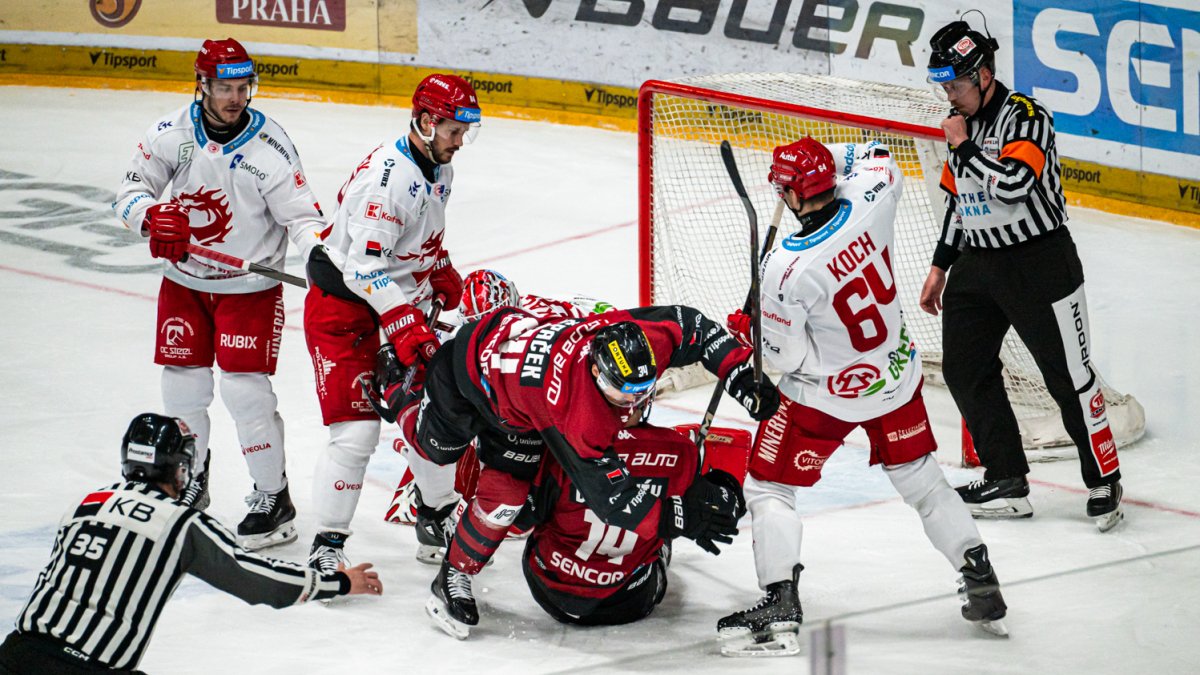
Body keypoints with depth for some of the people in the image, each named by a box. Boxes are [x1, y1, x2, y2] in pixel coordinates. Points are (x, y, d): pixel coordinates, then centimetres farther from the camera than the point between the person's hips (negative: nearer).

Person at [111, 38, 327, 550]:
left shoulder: (270, 148, -17)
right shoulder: (172, 133, -9)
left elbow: (301, 216, -17)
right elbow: (130, 192, -7)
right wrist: (152, 216, -29)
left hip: (250, 286, -3)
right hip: (184, 281, 4)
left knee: (244, 388, -10)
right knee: (182, 384, 8)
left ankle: (274, 498, 4)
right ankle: (190, 484, 31)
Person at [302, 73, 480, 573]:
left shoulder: (438, 168, 5)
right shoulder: (388, 177, -26)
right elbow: (363, 267, -30)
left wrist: (441, 272, 10)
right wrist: (404, 324, -32)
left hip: (397, 305, 9)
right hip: (343, 310, -9)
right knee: (357, 430, -13)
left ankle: (443, 514, 31)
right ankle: (326, 547, -6)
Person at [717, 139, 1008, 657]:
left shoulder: (786, 268, -28)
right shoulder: (870, 204, -16)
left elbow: (791, 356, -17)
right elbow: (879, 160, 10)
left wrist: (748, 331, 0)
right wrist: (820, 158, 7)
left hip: (827, 393, -6)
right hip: (897, 376, 6)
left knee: (769, 487, 8)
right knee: (920, 479, 22)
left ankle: (780, 608, 1)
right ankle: (981, 581, 25)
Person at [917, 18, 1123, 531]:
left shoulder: (1026, 117, -17)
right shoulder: (961, 123, 8)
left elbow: (1013, 185, -33)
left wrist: (964, 146, -21)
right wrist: (940, 267, 18)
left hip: (1039, 262, -8)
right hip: (976, 264, 8)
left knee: (1069, 376, -3)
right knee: (964, 369, 6)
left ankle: (1104, 482, 8)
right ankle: (1007, 483, 12)